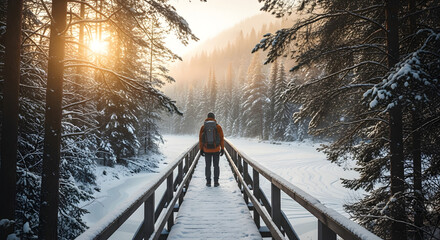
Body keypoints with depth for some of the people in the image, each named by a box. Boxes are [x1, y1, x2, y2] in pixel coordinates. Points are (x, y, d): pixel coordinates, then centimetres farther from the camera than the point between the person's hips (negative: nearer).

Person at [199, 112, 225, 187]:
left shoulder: (203, 127, -1)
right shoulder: (218, 127, -5)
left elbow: (200, 139, 1)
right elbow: (222, 139, -4)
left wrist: (201, 149, 8)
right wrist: (222, 149, 3)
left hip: (207, 150, 1)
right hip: (216, 149, -1)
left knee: (208, 166, 11)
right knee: (216, 166, 9)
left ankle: (208, 182, 11)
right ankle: (216, 182, 9)